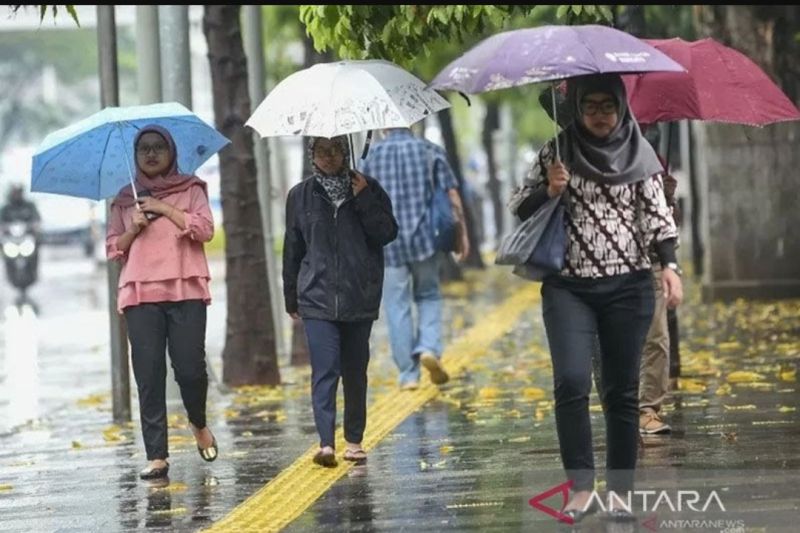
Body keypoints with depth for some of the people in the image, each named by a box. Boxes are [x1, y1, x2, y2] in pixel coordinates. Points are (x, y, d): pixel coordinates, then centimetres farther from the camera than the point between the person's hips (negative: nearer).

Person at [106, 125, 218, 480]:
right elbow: (113, 249, 15)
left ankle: (199, 424, 24)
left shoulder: (190, 190, 11)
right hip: (139, 293, 2)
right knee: (148, 375, -4)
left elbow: (205, 229, -3)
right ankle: (156, 457, -4)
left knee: (190, 368, -8)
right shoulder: (125, 200, 17)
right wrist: (133, 229, -3)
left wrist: (164, 209, -6)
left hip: (186, 291, -2)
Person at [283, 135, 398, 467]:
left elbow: (387, 233, -4)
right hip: (317, 298, -1)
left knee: (355, 371, 8)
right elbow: (292, 250, 12)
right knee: (325, 369, -12)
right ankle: (326, 443, -20)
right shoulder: (301, 196, 7)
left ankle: (354, 440, 19)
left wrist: (364, 200, -14)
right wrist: (291, 299, 13)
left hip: (360, 298, 1)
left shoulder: (367, 189, 5)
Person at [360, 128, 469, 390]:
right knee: (428, 296, 17)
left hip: (388, 242, 0)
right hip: (424, 237, 0)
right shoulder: (430, 151, 2)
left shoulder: (373, 155, 2)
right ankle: (429, 347, -7)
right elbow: (452, 196, -1)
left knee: (397, 307, 5)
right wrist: (462, 233, 6)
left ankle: (408, 374, 5)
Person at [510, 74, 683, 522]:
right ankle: (581, 485, -9)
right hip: (569, 288, 0)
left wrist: (670, 265, -11)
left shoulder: (640, 154, 4)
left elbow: (657, 214, 2)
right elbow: (521, 209, 7)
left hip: (628, 288, 0)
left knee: (622, 391, 3)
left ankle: (620, 490, 11)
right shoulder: (557, 152, 4)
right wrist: (549, 190, -13)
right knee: (572, 381, -16)